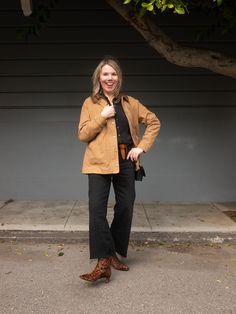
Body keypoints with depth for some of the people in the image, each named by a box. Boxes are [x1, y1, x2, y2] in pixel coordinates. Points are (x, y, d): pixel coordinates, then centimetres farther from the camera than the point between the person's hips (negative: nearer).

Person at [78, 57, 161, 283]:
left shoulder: (130, 103, 11)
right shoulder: (90, 103, 6)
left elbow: (154, 122, 13)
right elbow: (82, 135, 0)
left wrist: (142, 146, 1)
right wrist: (102, 117, -12)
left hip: (125, 162, 3)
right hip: (99, 162, -2)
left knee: (125, 208, 6)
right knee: (97, 208, -14)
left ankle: (114, 253, 25)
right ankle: (103, 261, -7)